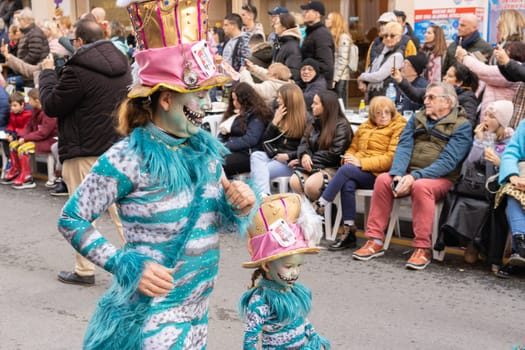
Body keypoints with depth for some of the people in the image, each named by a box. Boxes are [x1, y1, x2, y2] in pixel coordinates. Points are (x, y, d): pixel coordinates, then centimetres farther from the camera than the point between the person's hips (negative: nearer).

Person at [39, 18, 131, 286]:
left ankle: (85, 270, 14)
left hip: (84, 152, -6)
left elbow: (51, 106, -11)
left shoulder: (78, 70, -18)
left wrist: (48, 73, 5)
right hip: (118, 148, 7)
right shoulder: (122, 65, 6)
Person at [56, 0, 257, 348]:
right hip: (150, 313, -6)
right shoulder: (129, 157, -18)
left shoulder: (205, 148, -1)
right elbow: (71, 220, -12)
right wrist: (128, 266, -20)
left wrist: (239, 206, -10)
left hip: (197, 308, 6)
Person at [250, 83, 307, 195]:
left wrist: (287, 156, -15)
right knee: (256, 156, -28)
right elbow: (266, 140, 13)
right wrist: (275, 122, -2)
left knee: (256, 173, -25)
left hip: (291, 161, -6)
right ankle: (263, 196, -40)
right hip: (274, 155, 6)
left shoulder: (306, 120, -3)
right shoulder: (278, 114, 16)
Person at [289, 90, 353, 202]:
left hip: (331, 168, -6)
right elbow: (303, 143, 10)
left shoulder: (341, 125, -5)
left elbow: (334, 154, -12)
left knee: (311, 184, -34)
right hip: (311, 165, 6)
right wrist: (305, 155, -14)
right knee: (294, 181, -26)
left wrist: (311, 159, -11)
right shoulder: (313, 121, 17)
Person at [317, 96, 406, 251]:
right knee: (348, 184, -31)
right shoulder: (365, 126, 21)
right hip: (359, 172, 5)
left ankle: (320, 205, -19)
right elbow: (353, 148, 25)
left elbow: (391, 158, -11)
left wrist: (362, 163, -17)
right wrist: (348, 158, -1)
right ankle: (349, 232, -26)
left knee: (346, 170, -30)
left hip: (379, 174, -5)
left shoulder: (399, 127, 0)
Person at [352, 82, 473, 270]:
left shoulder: (461, 126, -2)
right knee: (383, 179, -22)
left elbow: (448, 161, -14)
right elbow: (403, 147, 2)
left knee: (421, 186, -36)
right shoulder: (417, 118, 14)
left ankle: (422, 248, -28)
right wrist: (398, 174, -18)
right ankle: (375, 241, -18)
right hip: (409, 175, 5)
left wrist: (415, 176, -25)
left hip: (440, 178, -5)